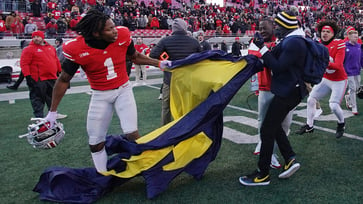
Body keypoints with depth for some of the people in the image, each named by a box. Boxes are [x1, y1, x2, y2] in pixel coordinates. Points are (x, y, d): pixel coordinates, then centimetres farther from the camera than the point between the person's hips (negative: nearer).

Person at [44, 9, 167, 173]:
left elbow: (135, 57, 6)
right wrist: (52, 112, -5)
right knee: (95, 143, 5)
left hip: (123, 90, 1)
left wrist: (159, 64, -2)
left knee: (132, 134, -11)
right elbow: (64, 80, -8)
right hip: (100, 96, 0)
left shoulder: (123, 35, -15)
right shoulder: (76, 49, -22)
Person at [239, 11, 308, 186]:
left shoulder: (293, 43, -18)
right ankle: (290, 159, 18)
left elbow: (278, 67, -20)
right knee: (274, 126, 18)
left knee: (267, 130, -6)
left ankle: (263, 174, 3)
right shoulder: (292, 40, 13)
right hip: (288, 91, 11)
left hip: (287, 92, -11)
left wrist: (262, 48, -19)